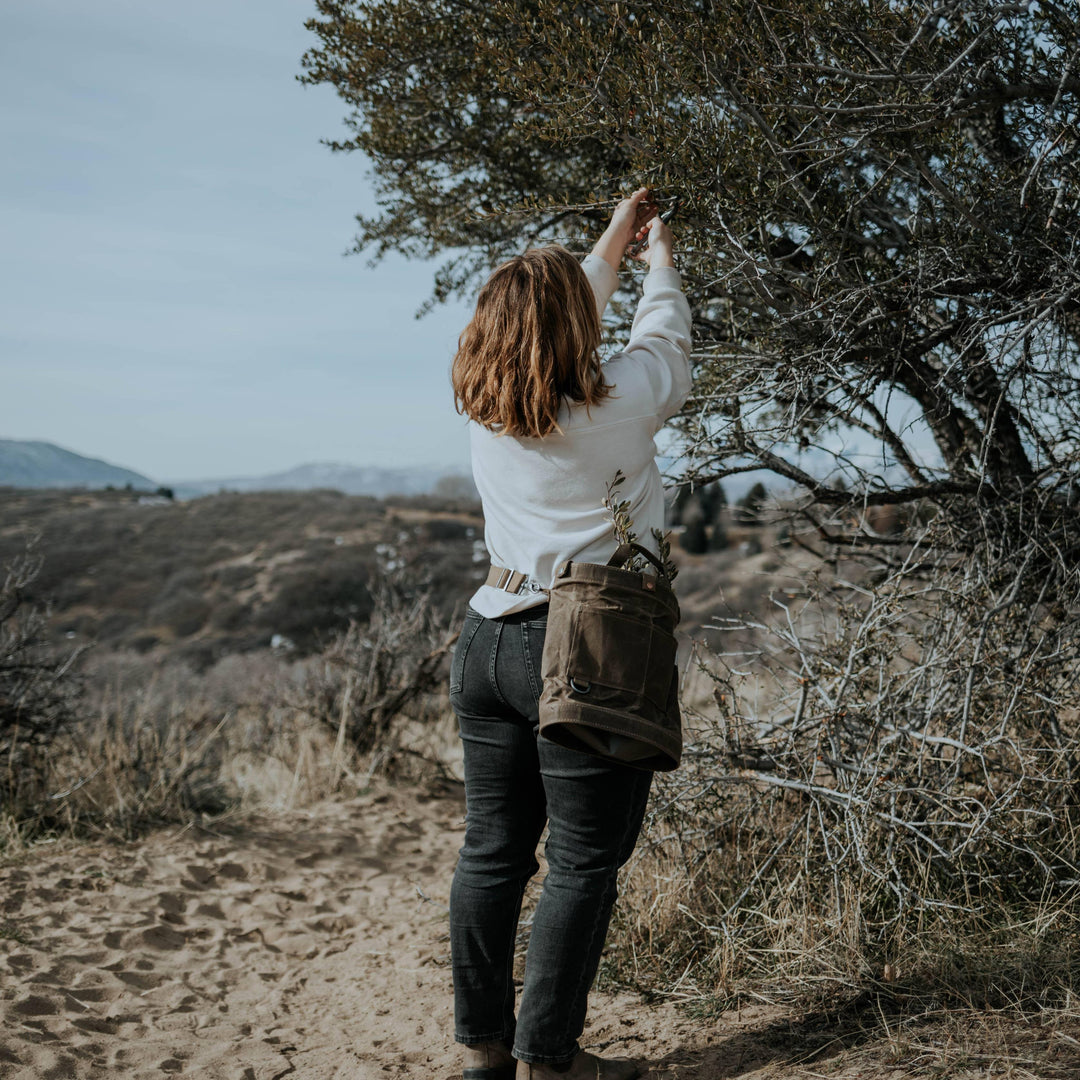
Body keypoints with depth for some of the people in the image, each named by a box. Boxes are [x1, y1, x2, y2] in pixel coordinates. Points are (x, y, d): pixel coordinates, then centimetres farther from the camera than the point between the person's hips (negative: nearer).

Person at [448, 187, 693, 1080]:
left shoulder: (483, 411, 5)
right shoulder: (619, 403, -9)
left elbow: (547, 334, 24)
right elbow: (664, 338, 13)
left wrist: (610, 249, 35)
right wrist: (659, 257, 32)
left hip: (489, 637, 7)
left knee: (493, 850, 13)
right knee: (583, 863, 3)